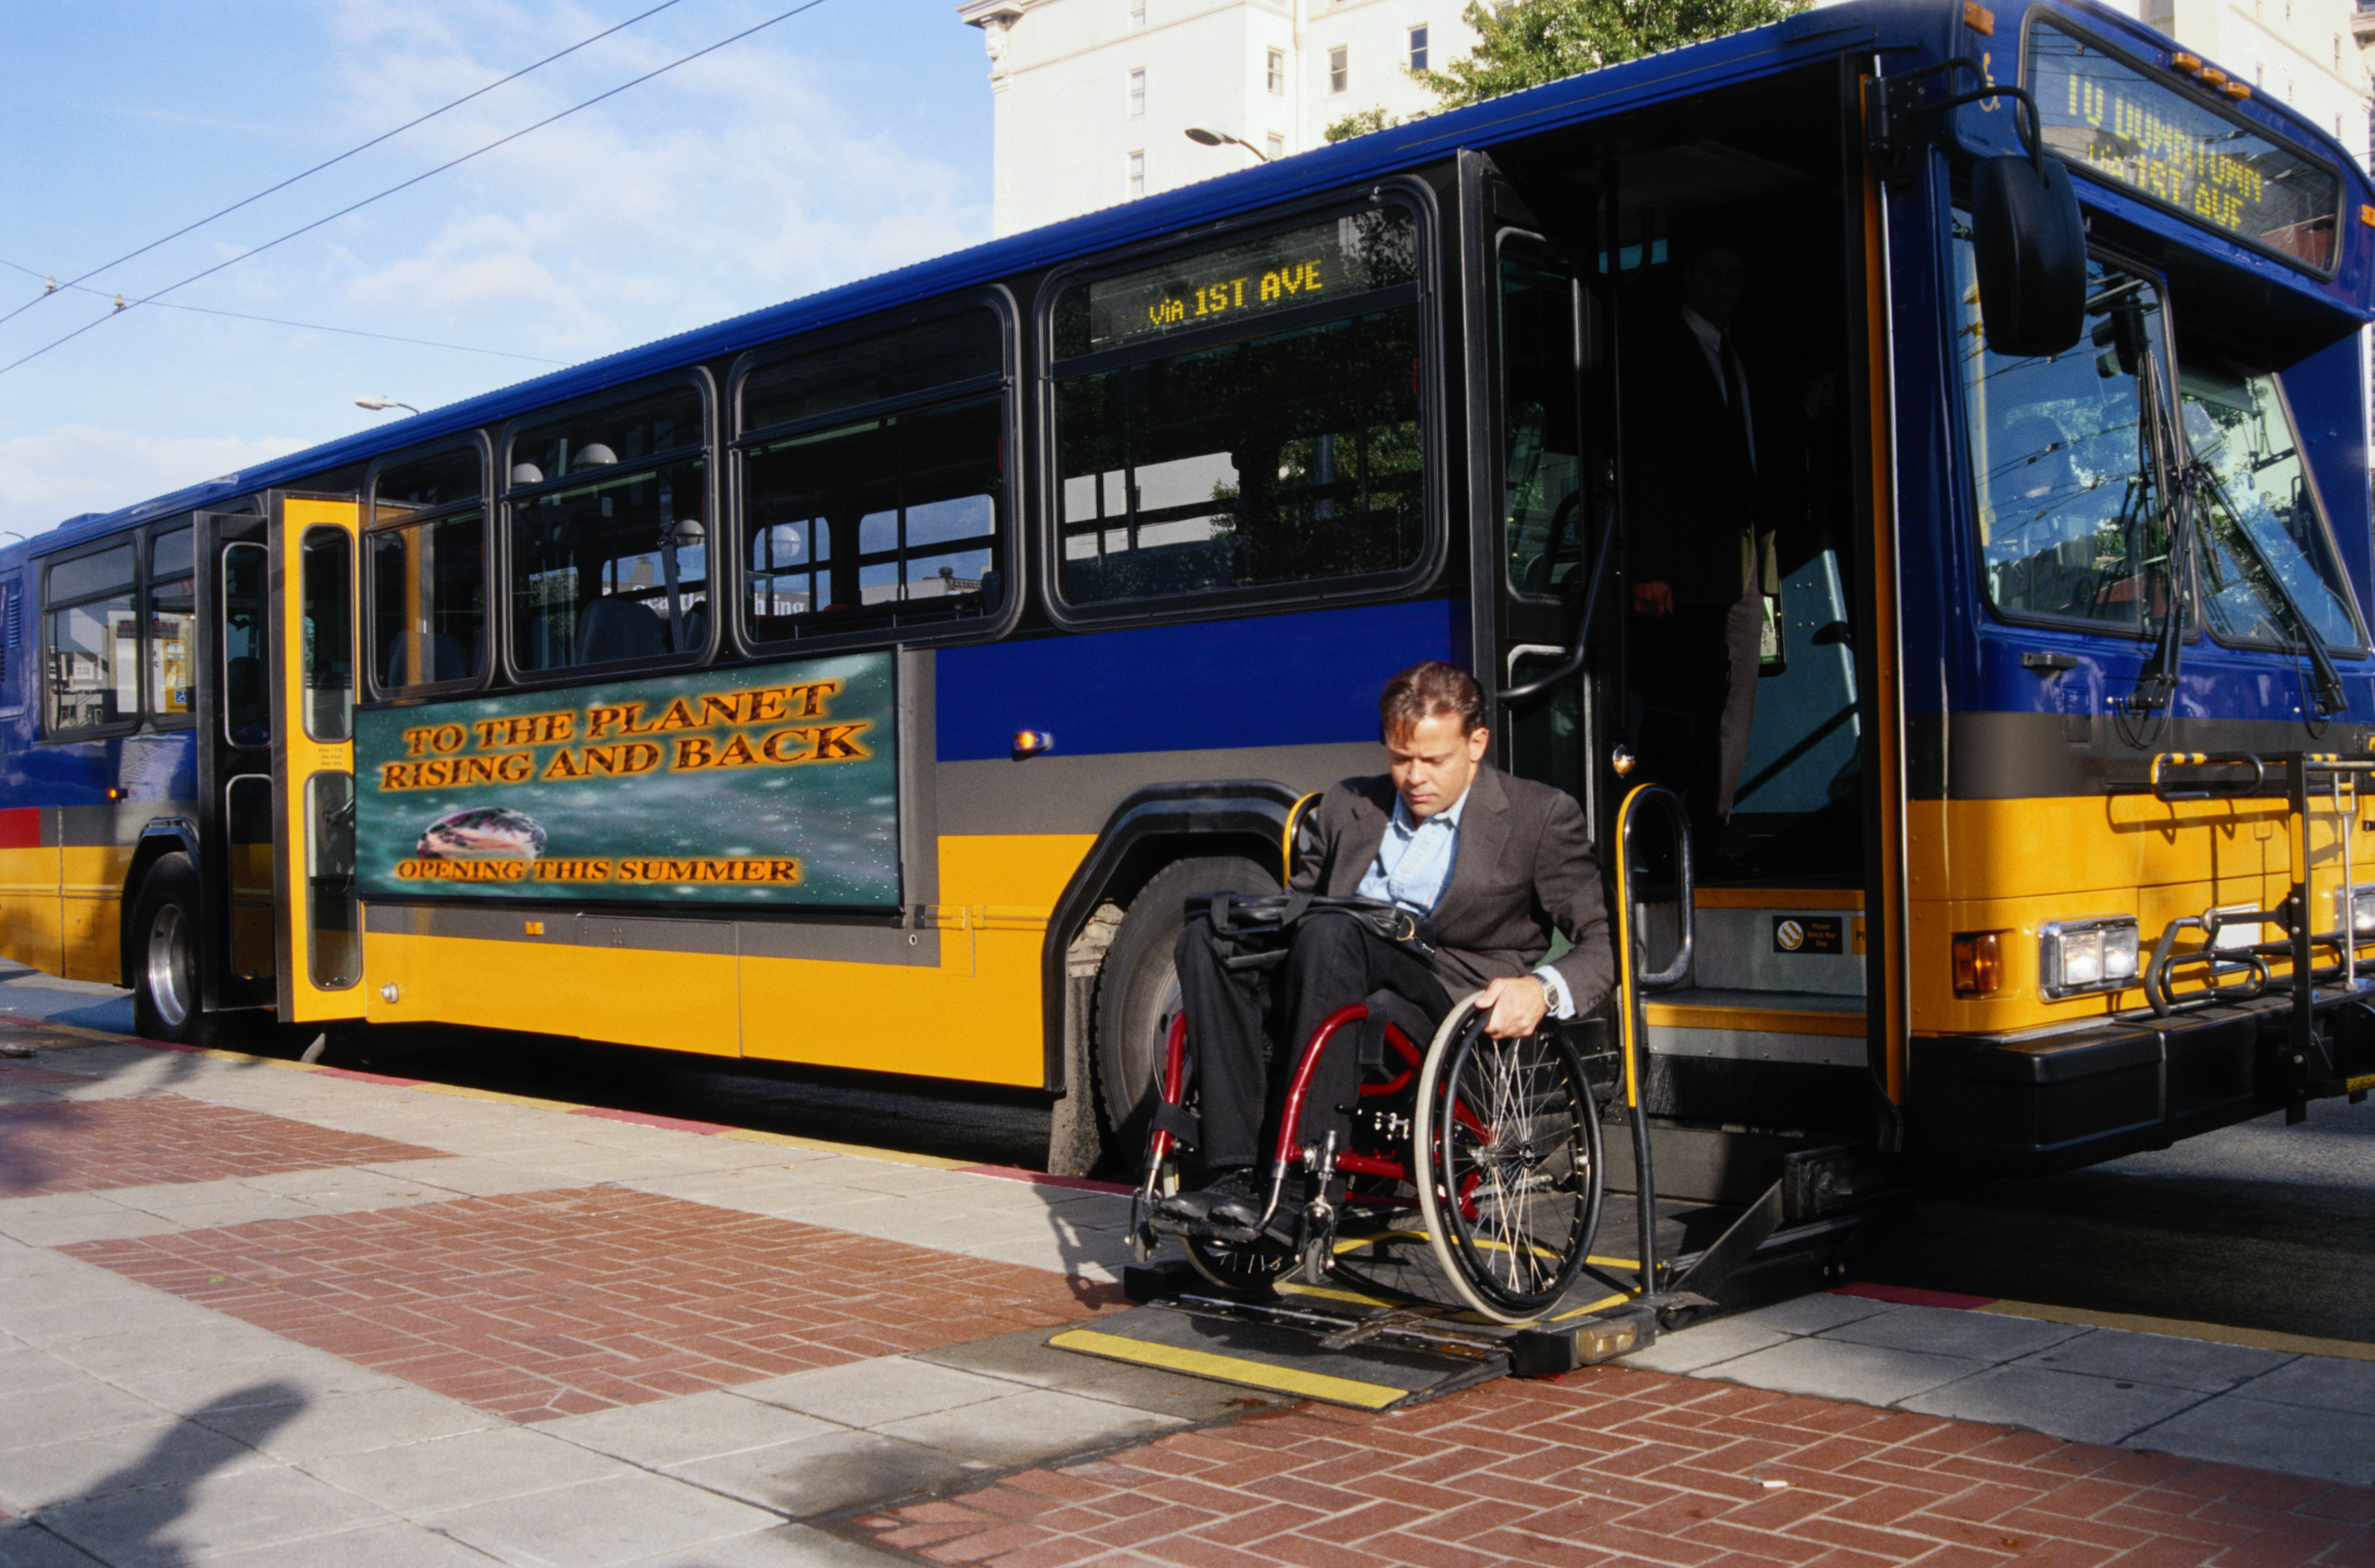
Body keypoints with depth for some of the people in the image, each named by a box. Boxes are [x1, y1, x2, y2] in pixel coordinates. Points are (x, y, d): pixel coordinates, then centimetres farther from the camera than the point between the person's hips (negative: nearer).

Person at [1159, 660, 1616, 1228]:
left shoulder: (1540, 816, 8)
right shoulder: (1347, 807, 23)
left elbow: (1607, 942, 2)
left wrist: (1544, 989, -19)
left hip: (1455, 1000, -5)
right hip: (1348, 982, 5)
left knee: (1330, 934, -33)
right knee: (1209, 934, -20)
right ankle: (1235, 1172, -29)